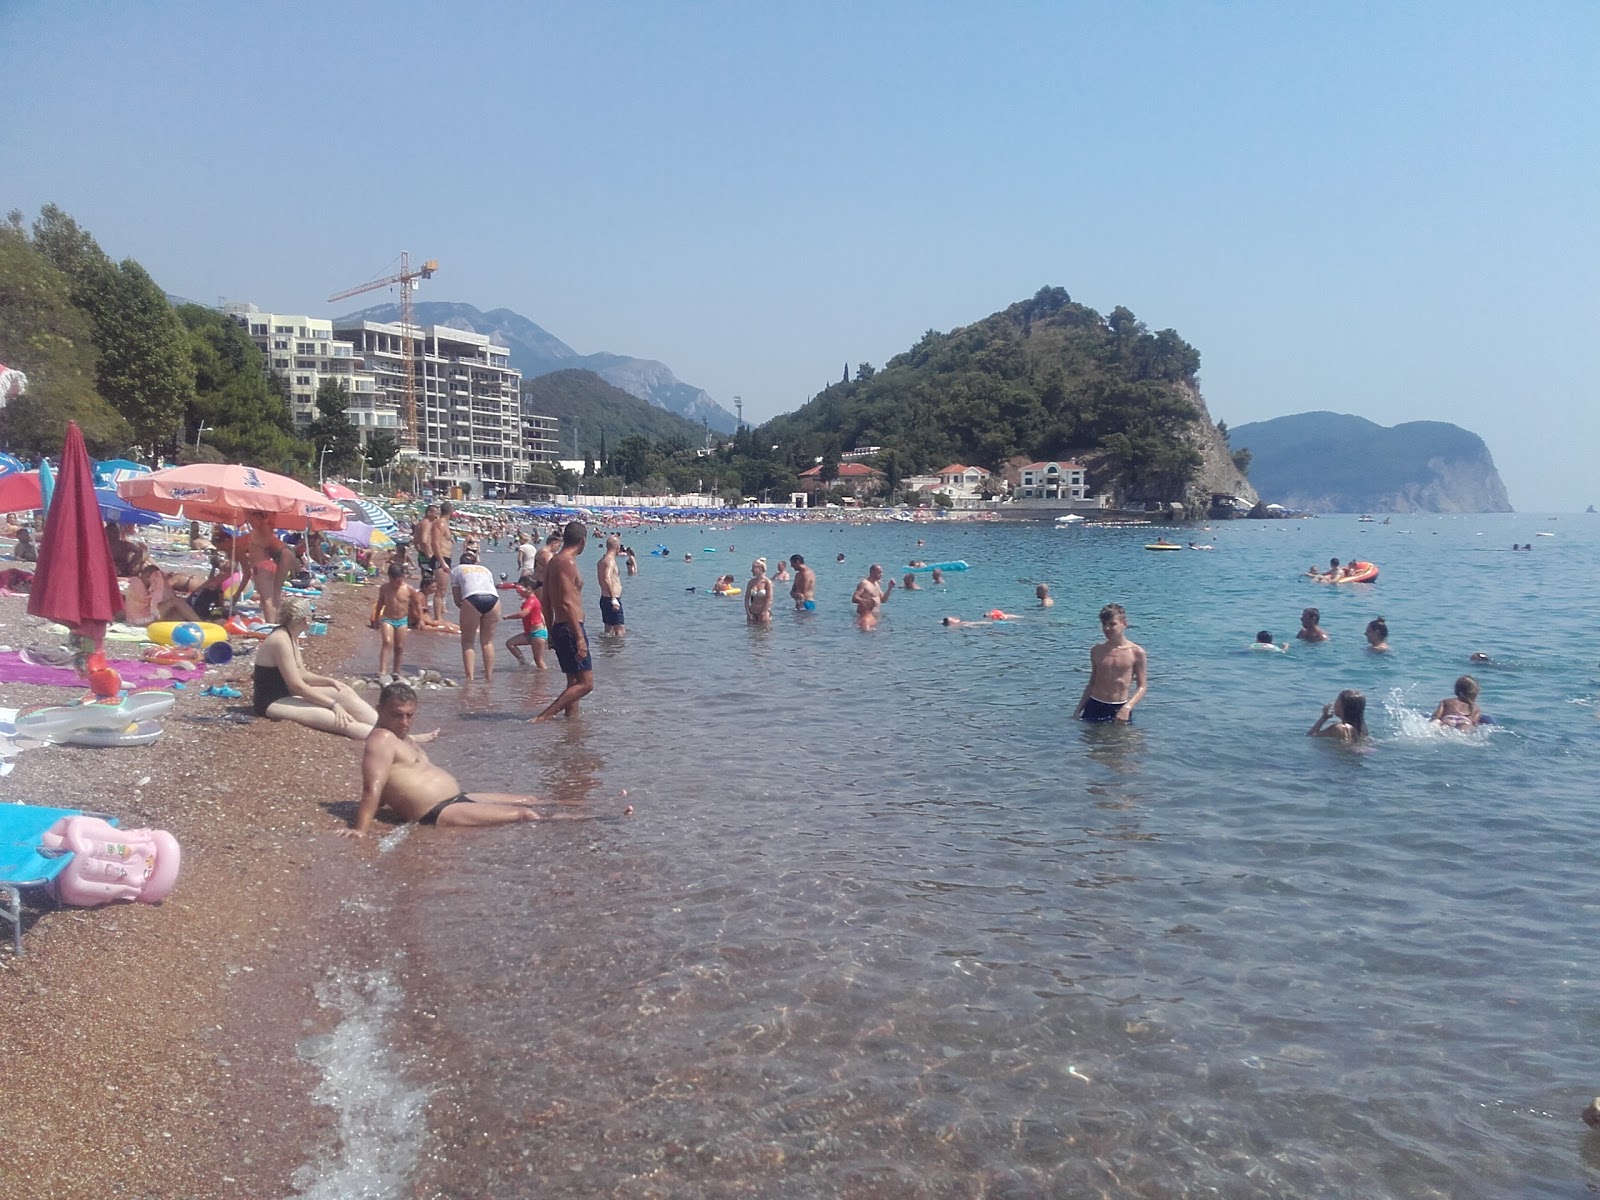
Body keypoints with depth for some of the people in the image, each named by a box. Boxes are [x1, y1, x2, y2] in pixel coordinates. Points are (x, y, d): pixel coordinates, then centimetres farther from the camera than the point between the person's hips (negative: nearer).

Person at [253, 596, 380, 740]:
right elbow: (296, 685, -23)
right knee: (338, 720, -27)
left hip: (286, 693, 10)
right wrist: (333, 704, -22)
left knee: (345, 692, -6)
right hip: (272, 702, -10)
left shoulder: (290, 637, 9)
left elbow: (302, 675, 14)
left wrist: (331, 681, 0)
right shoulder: (281, 640, -21)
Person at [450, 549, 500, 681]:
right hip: (493, 599, 3)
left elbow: (457, 600, 17)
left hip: (472, 599, -3)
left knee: (467, 642, 10)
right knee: (487, 641, 16)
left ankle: (470, 677, 0)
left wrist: (464, 608, 33)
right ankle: (489, 676, 14)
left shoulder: (457, 570, 26)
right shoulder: (485, 569, 34)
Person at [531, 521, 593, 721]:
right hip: (570, 628, -10)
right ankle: (543, 718, -15)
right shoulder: (567, 562, -14)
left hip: (559, 628, 10)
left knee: (574, 682, 17)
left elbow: (547, 603, 19)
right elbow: (567, 603, -22)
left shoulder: (552, 562, 15)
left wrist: (551, 632, 26)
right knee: (585, 684, -9)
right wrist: (580, 638, -24)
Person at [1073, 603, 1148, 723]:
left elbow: (1142, 686, -3)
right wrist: (1078, 709, 10)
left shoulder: (1136, 652, -4)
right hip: (1094, 706, 3)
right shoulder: (1097, 651, 7)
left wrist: (1127, 707, -18)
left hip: (1119, 709, -3)